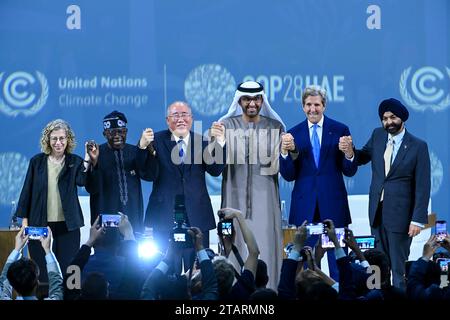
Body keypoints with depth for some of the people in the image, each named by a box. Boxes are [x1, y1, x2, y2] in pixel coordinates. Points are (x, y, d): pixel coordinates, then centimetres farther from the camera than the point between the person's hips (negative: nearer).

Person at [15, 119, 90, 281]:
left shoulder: (75, 162, 3)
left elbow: (82, 181, -17)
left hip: (67, 225, -1)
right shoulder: (37, 162, 5)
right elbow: (27, 191, 7)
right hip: (41, 224, 1)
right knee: (42, 272, 3)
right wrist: (24, 220, 3)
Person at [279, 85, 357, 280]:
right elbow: (288, 176, 3)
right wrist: (285, 152, -14)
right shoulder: (294, 134, 6)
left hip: (333, 204, -1)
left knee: (338, 260, 0)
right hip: (305, 206, 1)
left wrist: (349, 153, -18)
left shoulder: (340, 130, 3)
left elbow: (350, 172, 3)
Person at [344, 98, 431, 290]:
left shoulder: (418, 147, -8)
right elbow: (363, 157, 22)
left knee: (399, 267, -2)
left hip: (400, 213, -5)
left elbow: (422, 186, -8)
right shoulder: (378, 136, 6)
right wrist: (350, 152, -2)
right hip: (377, 211, 5)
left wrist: (418, 220, -13)